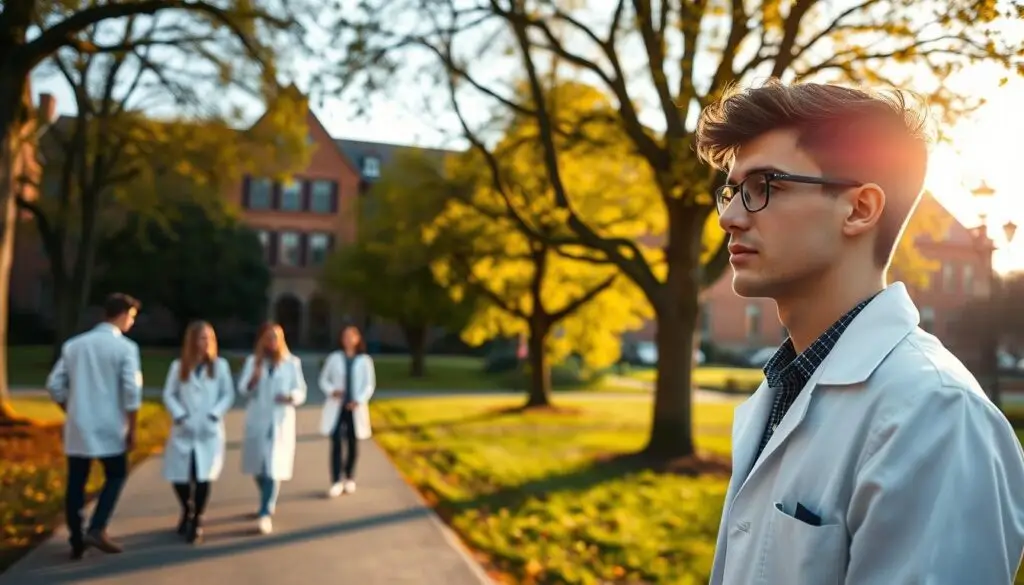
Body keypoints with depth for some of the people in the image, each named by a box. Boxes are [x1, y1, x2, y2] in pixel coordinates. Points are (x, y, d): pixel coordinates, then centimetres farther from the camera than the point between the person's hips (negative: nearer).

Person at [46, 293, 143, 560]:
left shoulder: (73, 344, 7)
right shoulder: (125, 347, -9)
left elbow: (55, 385, 7)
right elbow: (132, 391, -15)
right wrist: (131, 429, -6)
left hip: (77, 428, 4)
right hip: (109, 428, -4)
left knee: (75, 484, 11)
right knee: (116, 476, 13)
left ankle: (76, 540, 16)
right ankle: (96, 529, 2)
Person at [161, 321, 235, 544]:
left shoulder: (220, 365, 3)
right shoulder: (178, 366, 6)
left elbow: (228, 395, 3)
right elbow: (169, 395, 4)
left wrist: (214, 415, -11)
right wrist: (180, 416, -11)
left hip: (209, 431, -1)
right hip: (184, 431, 1)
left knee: (203, 477, -9)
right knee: (178, 476, 2)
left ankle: (197, 521, 9)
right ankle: (187, 511, 32)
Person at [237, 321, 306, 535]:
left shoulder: (292, 363, 0)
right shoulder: (253, 361, 3)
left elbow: (301, 392, 1)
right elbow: (243, 390, -4)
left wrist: (290, 397, -20)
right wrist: (255, 376, -24)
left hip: (281, 422, -2)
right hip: (257, 421, 2)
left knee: (274, 467, -8)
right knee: (258, 466, 13)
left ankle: (265, 514, -3)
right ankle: (269, 502, 38)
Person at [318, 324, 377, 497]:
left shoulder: (364, 361, 2)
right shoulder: (334, 358, 3)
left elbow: (369, 385, 1)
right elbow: (323, 380, 7)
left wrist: (359, 400, -13)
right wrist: (331, 391, -12)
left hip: (355, 408, 1)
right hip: (336, 407, 0)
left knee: (353, 444, 8)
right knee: (336, 443, -8)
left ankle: (350, 479, 24)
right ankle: (336, 482, -6)